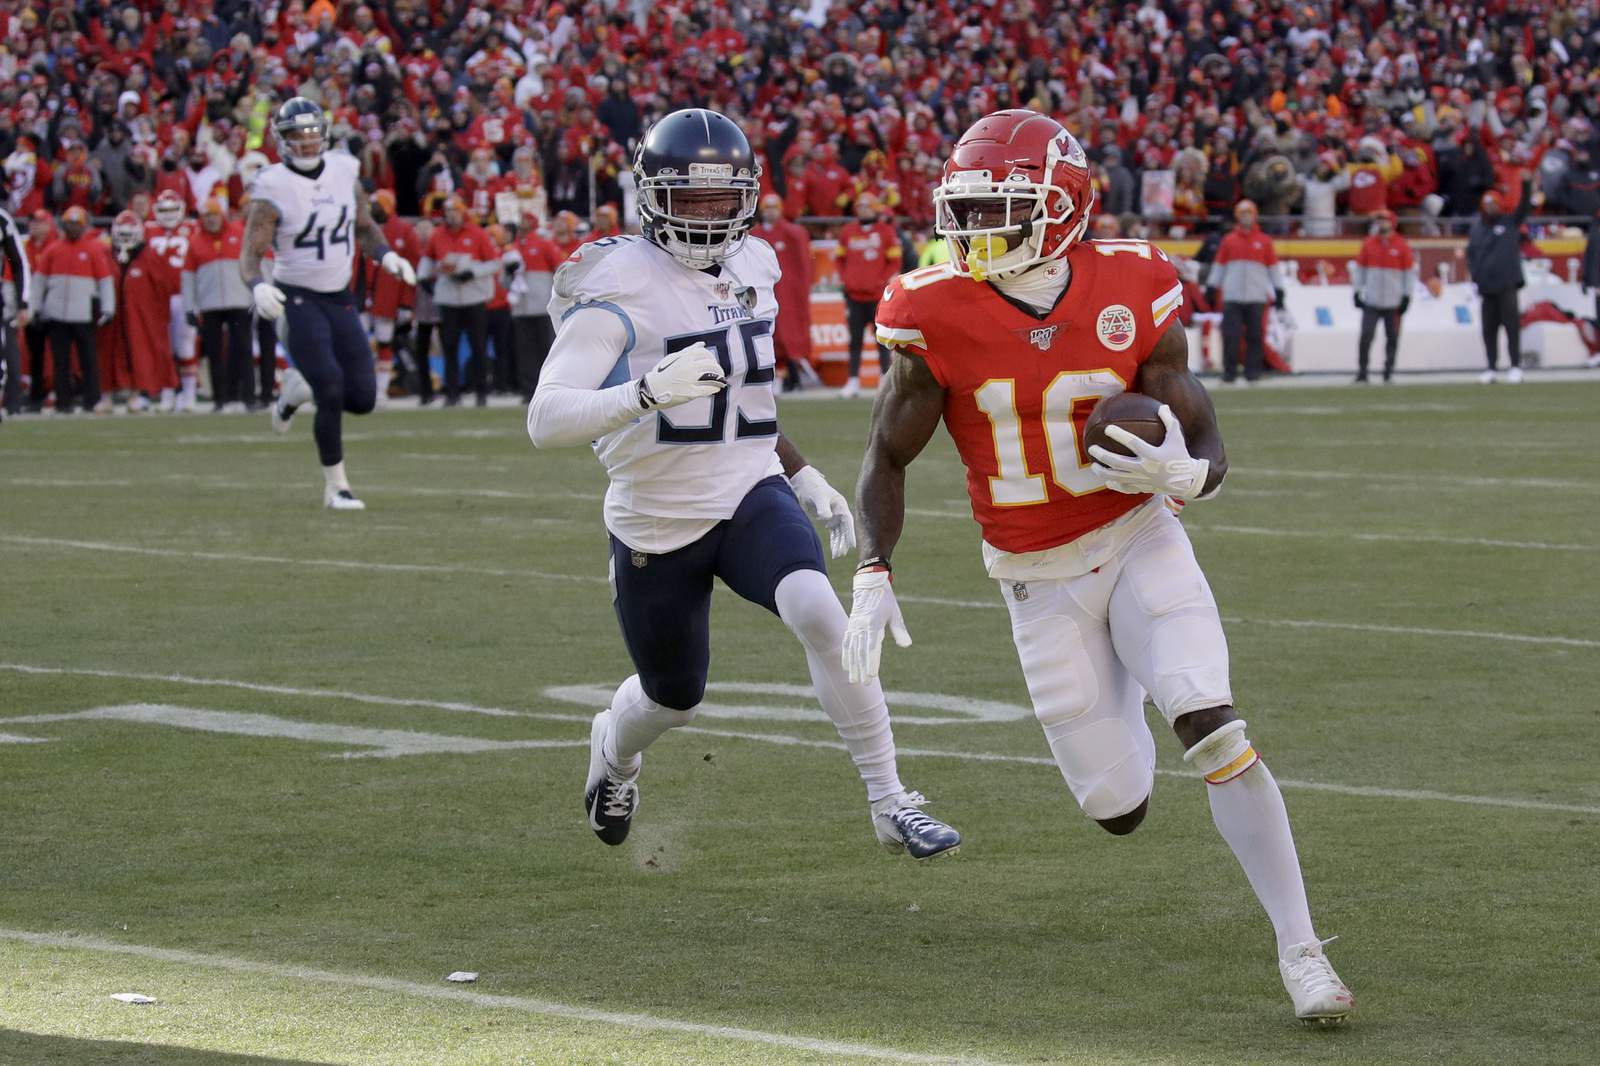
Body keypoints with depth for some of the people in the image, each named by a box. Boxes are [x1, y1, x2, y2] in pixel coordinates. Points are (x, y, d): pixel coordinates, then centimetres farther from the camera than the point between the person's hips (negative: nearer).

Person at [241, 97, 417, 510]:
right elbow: (250, 254, -13)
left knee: (362, 397, 0)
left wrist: (385, 255, -3)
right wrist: (257, 286, -33)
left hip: (340, 298, 5)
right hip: (297, 300, -5)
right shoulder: (273, 190, -13)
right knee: (332, 393, -15)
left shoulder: (344, 174, 2)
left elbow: (365, 228, 17)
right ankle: (335, 486, 0)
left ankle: (297, 386, 29)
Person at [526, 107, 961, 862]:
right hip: (656, 523, -3)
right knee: (673, 699, 15)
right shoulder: (618, 288, -18)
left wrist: (803, 475, 16)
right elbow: (545, 420, -29)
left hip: (751, 496, 3)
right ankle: (613, 750, 54)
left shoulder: (752, 269, 3)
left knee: (819, 614, -27)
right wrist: (649, 392, -43)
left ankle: (890, 804, -21)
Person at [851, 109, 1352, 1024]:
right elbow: (888, 460, -1)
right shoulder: (939, 318, -14)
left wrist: (1180, 474, -30)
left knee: (1214, 731, -22)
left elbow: (1209, 454, -7)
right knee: (1121, 809, 2)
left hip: (1140, 543, -1)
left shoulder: (1132, 298, -13)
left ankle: (1300, 948, -14)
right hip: (1039, 580, 1)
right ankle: (1119, 702, 41)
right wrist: (873, 579, -14)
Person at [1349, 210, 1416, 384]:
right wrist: (1357, 291, 7)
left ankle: (1389, 371, 14)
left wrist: (1407, 296, 0)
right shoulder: (1368, 244, 7)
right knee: (1366, 335, -8)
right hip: (1371, 301, 1)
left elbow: (1410, 271, 4)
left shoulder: (1402, 245, 1)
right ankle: (1361, 373, -4)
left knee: (1392, 337, 3)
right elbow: (1359, 268, 12)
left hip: (1394, 302, -1)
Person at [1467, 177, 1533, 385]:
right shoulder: (1476, 227, 13)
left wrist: (1526, 184, -21)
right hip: (1487, 286, 4)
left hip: (1507, 284, -4)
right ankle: (1492, 368, 11)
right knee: (1489, 327, 5)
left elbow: (1524, 205, -7)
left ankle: (1516, 366, -5)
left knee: (1511, 324, -7)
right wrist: (1474, 274, 5)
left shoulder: (1511, 222, 5)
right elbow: (1471, 253, 18)